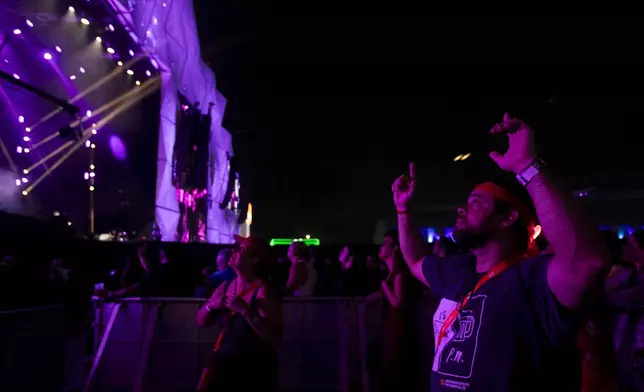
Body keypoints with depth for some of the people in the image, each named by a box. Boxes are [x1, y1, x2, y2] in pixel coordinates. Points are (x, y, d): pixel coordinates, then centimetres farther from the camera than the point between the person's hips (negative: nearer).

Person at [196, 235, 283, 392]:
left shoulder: (264, 290, -18)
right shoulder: (226, 286, 2)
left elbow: (274, 336, -24)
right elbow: (201, 321, 9)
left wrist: (245, 311, -31)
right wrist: (211, 306, -10)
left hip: (254, 372, -5)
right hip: (222, 365, 5)